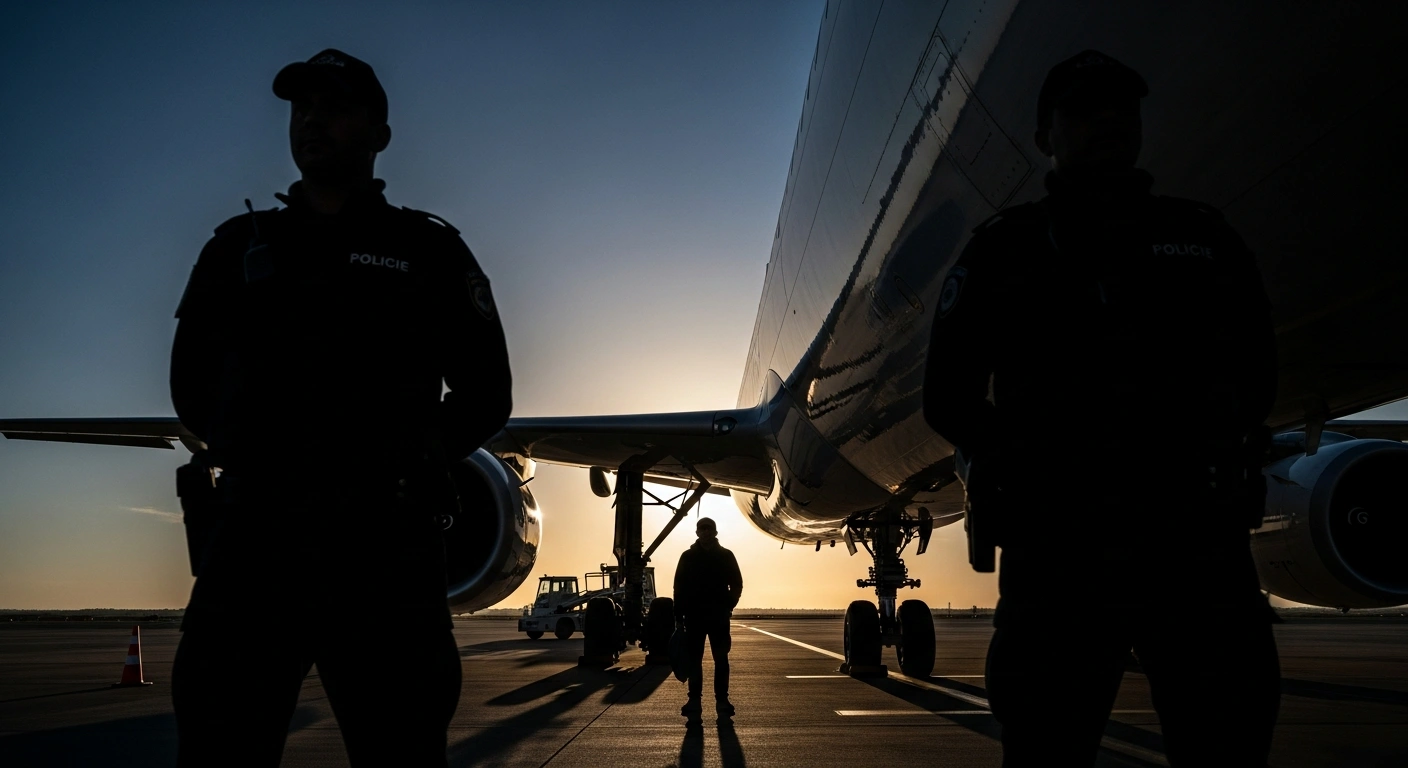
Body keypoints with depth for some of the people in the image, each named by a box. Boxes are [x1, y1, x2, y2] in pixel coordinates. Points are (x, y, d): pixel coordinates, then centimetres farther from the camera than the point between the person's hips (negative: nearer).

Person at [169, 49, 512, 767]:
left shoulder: (430, 251, 12)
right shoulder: (239, 246, 19)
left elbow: (484, 396, 13)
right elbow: (192, 386, 23)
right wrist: (268, 457, 15)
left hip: (386, 547, -2)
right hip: (249, 538, 2)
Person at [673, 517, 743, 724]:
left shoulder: (726, 556, 5)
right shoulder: (688, 557, 4)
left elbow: (736, 585, 6)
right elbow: (679, 588, 3)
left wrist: (727, 606, -8)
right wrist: (679, 615, -5)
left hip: (719, 617, 0)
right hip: (694, 617, 0)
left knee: (721, 660, 1)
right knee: (694, 660, 2)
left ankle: (722, 702, 5)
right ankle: (694, 703, 6)